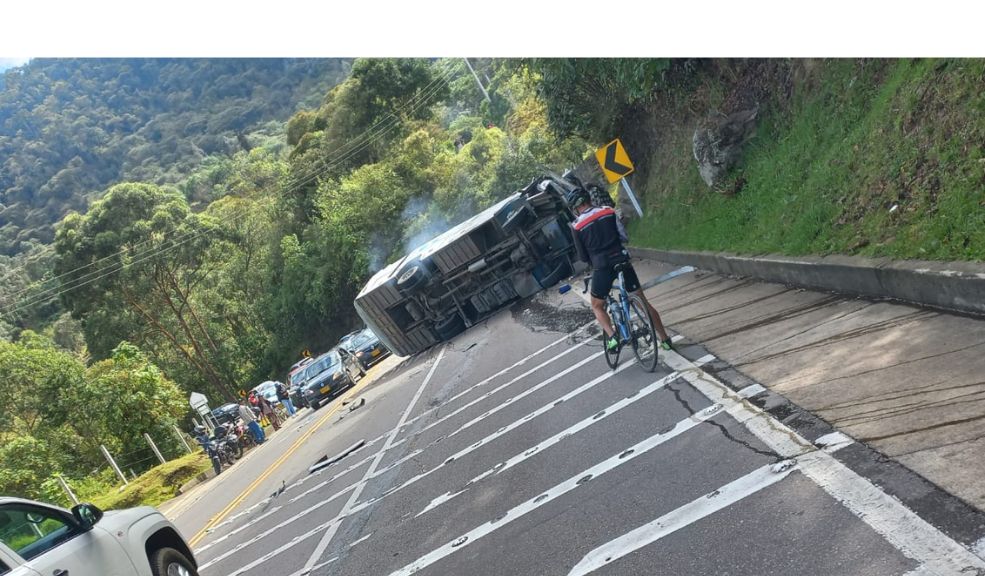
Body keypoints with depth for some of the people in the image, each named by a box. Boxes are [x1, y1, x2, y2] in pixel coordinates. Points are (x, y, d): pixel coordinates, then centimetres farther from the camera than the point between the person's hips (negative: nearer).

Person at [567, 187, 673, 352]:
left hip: (601, 268, -2)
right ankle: (665, 340, 16)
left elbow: (583, 256, 4)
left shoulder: (576, 226, -2)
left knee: (597, 306, 19)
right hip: (622, 261, 2)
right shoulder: (608, 211, 4)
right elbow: (624, 236, 5)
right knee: (643, 301, 13)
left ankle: (611, 337, -5)